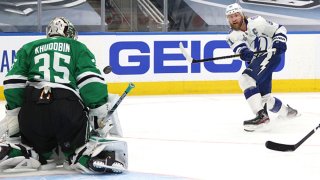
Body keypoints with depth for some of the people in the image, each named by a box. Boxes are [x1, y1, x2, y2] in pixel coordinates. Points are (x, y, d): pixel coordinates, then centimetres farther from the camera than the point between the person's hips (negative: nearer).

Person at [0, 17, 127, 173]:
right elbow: (91, 80, 4)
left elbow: (13, 82, 12)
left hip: (31, 109, 2)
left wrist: (13, 113, 16)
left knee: (39, 150, 26)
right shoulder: (78, 48, 19)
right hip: (69, 107, -2)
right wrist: (101, 114, 5)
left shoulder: (29, 48, 25)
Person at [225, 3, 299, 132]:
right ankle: (286, 111, 40)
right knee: (264, 98, 9)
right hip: (255, 62, 7)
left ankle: (262, 116, -35)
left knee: (246, 79, -27)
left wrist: (279, 41, -17)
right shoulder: (232, 36, 1)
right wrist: (243, 52, -43)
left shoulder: (256, 22, -9)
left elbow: (279, 29, 0)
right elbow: (238, 47, -21)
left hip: (270, 55, -7)